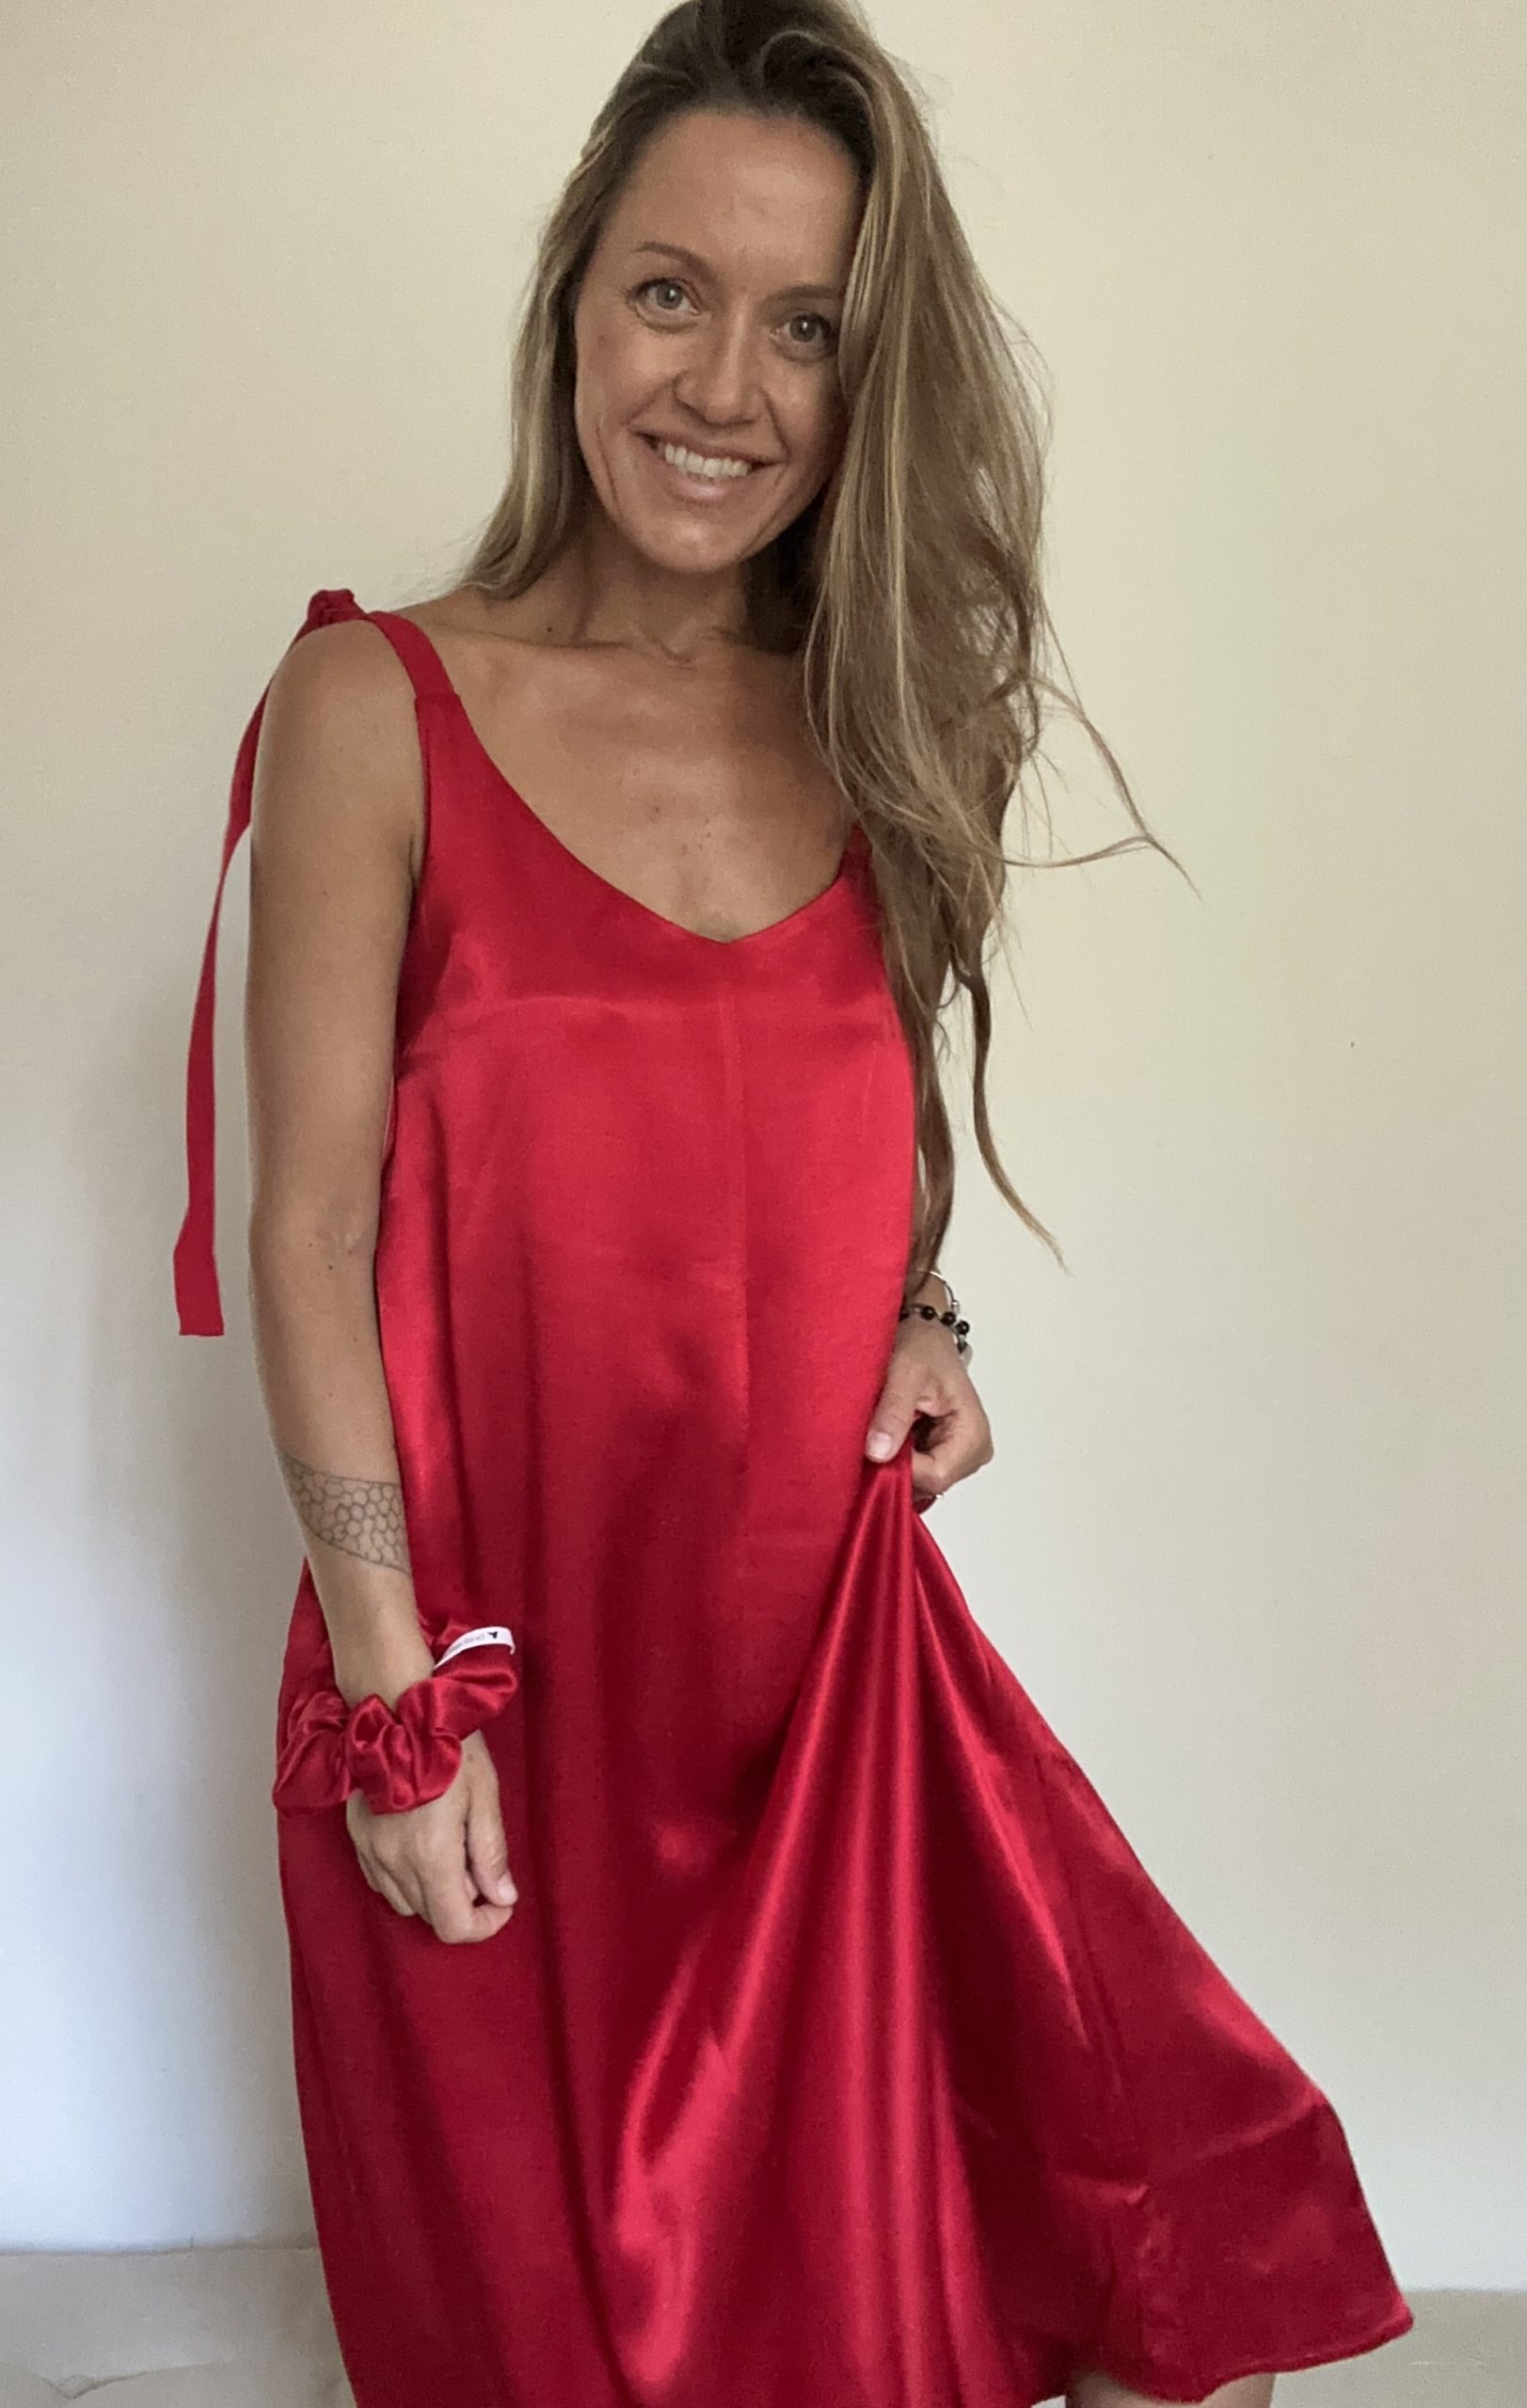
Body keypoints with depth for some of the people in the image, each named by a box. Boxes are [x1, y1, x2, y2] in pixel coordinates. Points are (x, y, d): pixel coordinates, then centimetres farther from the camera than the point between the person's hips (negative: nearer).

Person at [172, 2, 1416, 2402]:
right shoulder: (376, 713, -9)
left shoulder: (884, 736, 4)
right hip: (500, 1665, -3)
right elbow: (311, 1233, -9)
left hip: (832, 1635, 4)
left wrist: (921, 1332, -2)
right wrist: (397, 1699, -11)